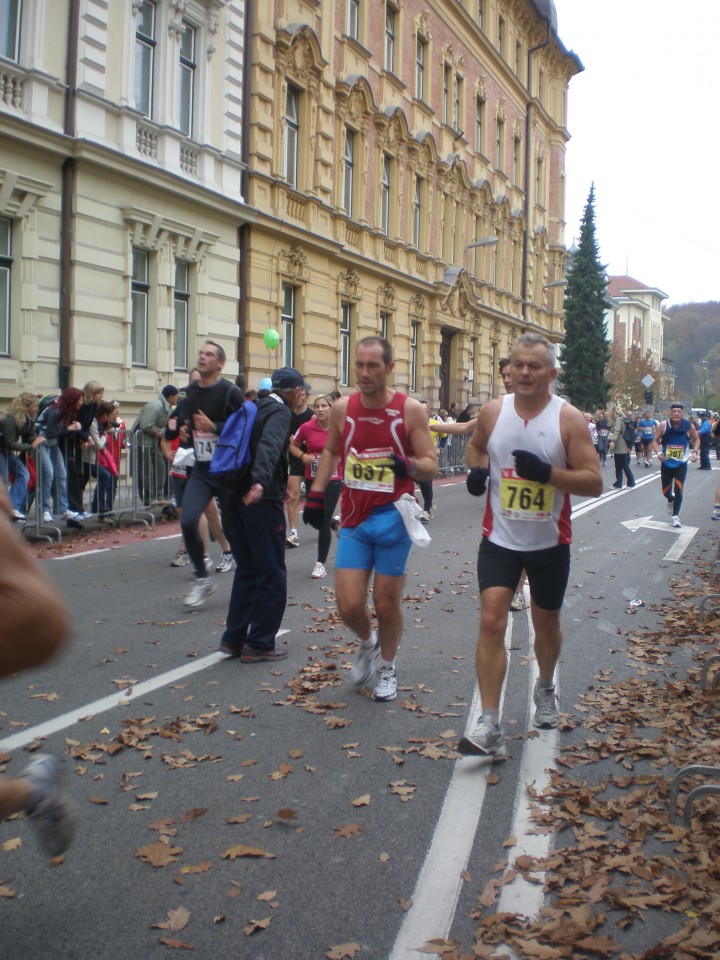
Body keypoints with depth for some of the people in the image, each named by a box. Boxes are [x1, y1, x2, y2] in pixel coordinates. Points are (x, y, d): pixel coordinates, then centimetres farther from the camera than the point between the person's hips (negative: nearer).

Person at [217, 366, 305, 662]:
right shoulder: (279, 412, -10)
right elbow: (269, 446, -30)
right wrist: (261, 482, -46)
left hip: (234, 499, 9)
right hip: (261, 502, -9)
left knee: (246, 570, 20)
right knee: (271, 576, 3)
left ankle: (234, 638, 24)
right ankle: (259, 645, 9)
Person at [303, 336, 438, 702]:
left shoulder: (410, 410, -9)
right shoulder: (342, 408, 0)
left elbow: (431, 465, -8)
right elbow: (330, 452, 18)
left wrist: (410, 465, -30)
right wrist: (315, 494, 10)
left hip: (392, 518, -2)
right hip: (353, 520, 3)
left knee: (386, 603, 6)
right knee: (349, 605, -2)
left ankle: (387, 667, 32)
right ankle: (368, 643, 33)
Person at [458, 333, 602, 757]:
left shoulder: (569, 419, -11)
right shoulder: (493, 411, -3)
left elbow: (595, 482, -13)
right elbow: (476, 446, 17)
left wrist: (548, 472, -28)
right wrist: (476, 469, -5)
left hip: (550, 543, 0)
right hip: (499, 539, 1)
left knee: (546, 624, 17)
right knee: (492, 622, -12)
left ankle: (545, 689, 47)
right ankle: (490, 727, -9)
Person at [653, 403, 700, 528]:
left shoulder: (689, 426, -8)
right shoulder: (663, 425, -11)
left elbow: (696, 439, 9)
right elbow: (656, 440, -4)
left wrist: (694, 452, -7)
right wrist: (658, 452, -22)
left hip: (681, 464, -1)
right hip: (666, 463, 1)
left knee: (678, 489, -12)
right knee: (666, 491, 8)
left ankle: (675, 516, 4)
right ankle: (671, 500, 46)